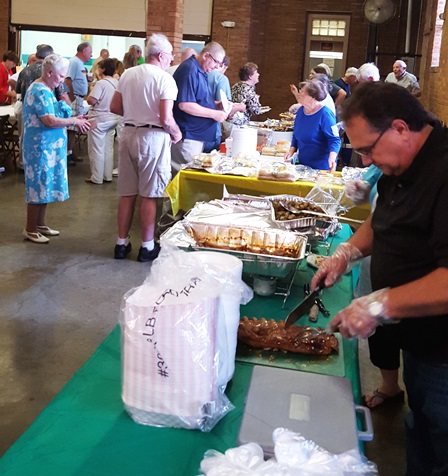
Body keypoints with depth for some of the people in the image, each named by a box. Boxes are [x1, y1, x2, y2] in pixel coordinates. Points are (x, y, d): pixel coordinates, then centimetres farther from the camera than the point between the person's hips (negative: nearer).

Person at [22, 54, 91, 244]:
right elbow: (50, 121, -25)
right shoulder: (40, 91, -18)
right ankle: (30, 230, 6)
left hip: (46, 147, 10)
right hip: (41, 147, -10)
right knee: (39, 186, -3)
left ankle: (40, 224, 25)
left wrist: (72, 119, 5)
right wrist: (75, 121, -14)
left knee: (43, 185, 15)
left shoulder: (44, 89, 14)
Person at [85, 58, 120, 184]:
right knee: (108, 149, 13)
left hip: (99, 119, -7)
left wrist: (91, 91, -4)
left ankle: (96, 178, 7)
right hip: (112, 119, 7)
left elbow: (91, 100, -21)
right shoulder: (117, 83, 4)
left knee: (97, 150, 2)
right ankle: (107, 176, 19)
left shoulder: (101, 83, -18)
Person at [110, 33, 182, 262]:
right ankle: (147, 247, 10)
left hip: (128, 134, 6)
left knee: (127, 193, 12)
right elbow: (166, 119, -18)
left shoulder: (127, 74, 7)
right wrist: (176, 133, 0)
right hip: (153, 136, -6)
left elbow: (114, 107, 11)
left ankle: (121, 243, 19)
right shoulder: (164, 79, -12)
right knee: (149, 195, 2)